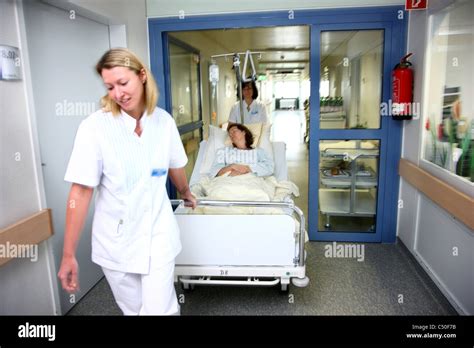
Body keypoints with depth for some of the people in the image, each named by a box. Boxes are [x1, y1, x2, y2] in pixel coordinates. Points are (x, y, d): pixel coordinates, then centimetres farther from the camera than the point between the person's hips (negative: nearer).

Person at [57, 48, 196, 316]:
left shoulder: (163, 120, -5)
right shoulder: (95, 126, -15)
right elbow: (80, 192, -15)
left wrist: (186, 194, 29)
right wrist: (69, 255, -12)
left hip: (157, 234, 1)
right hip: (115, 239, -1)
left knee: (160, 309, 0)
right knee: (133, 309, 16)